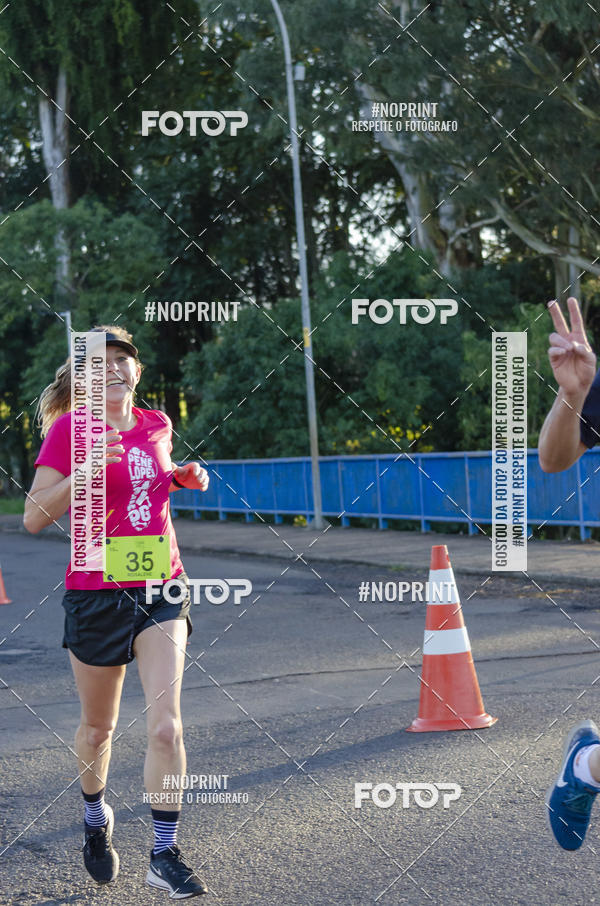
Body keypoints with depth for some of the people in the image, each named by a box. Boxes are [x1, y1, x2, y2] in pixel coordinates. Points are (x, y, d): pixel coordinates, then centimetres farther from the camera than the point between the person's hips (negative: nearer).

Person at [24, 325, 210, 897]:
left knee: (166, 726, -11)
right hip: (97, 593, -2)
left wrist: (184, 478, 6)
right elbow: (34, 517, -13)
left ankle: (164, 855, -3)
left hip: (161, 589, 2)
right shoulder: (70, 429, -7)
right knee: (98, 726, 13)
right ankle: (95, 817, 41)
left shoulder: (156, 426, 6)